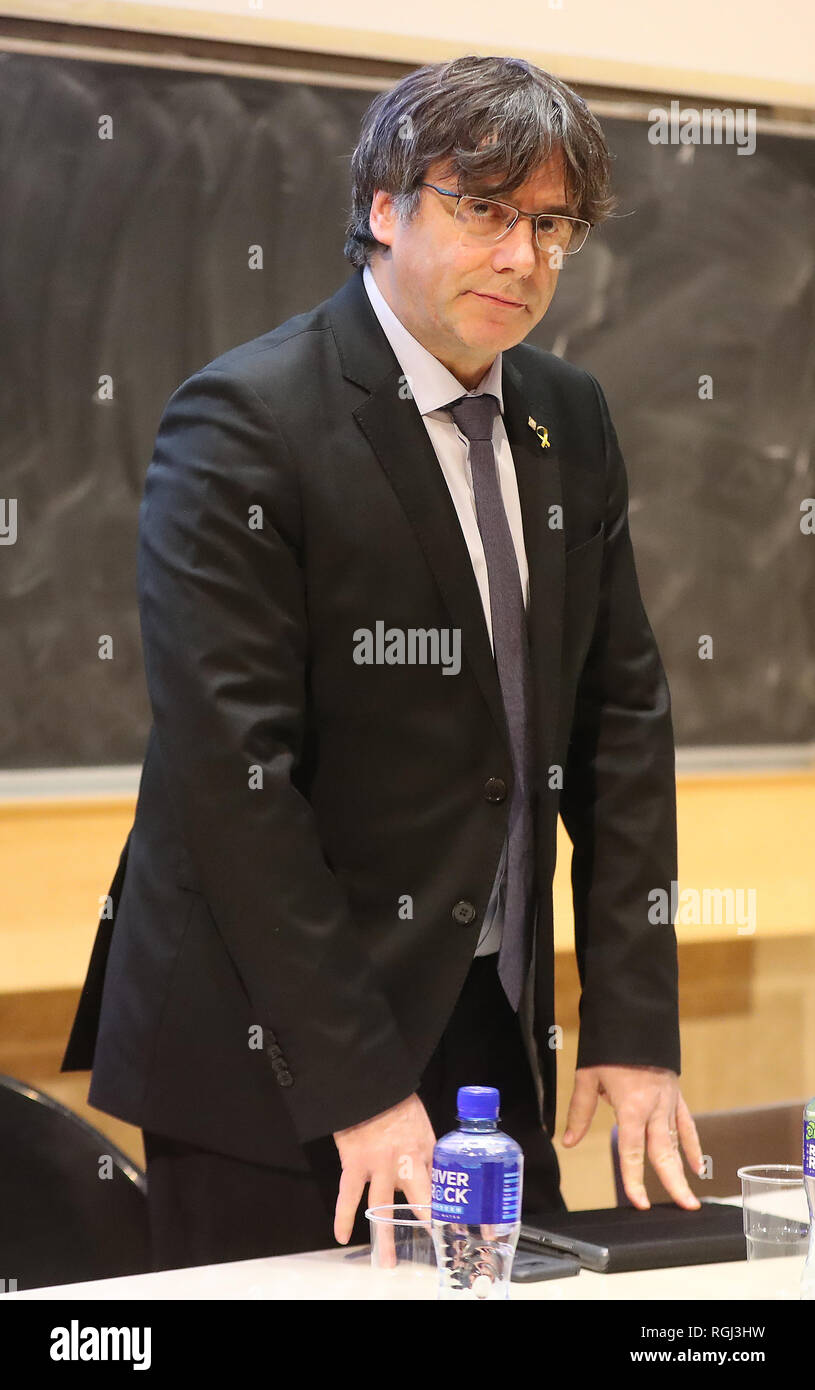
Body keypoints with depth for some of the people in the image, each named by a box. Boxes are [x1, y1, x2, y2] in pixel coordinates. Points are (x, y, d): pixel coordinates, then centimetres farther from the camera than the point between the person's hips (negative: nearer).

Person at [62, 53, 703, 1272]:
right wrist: (354, 1082, -20)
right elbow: (231, 771, -19)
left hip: (495, 1032, 6)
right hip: (273, 1058, -6)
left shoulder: (570, 421, 7)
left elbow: (622, 715, 7)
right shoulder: (243, 422, -14)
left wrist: (635, 1024, 1)